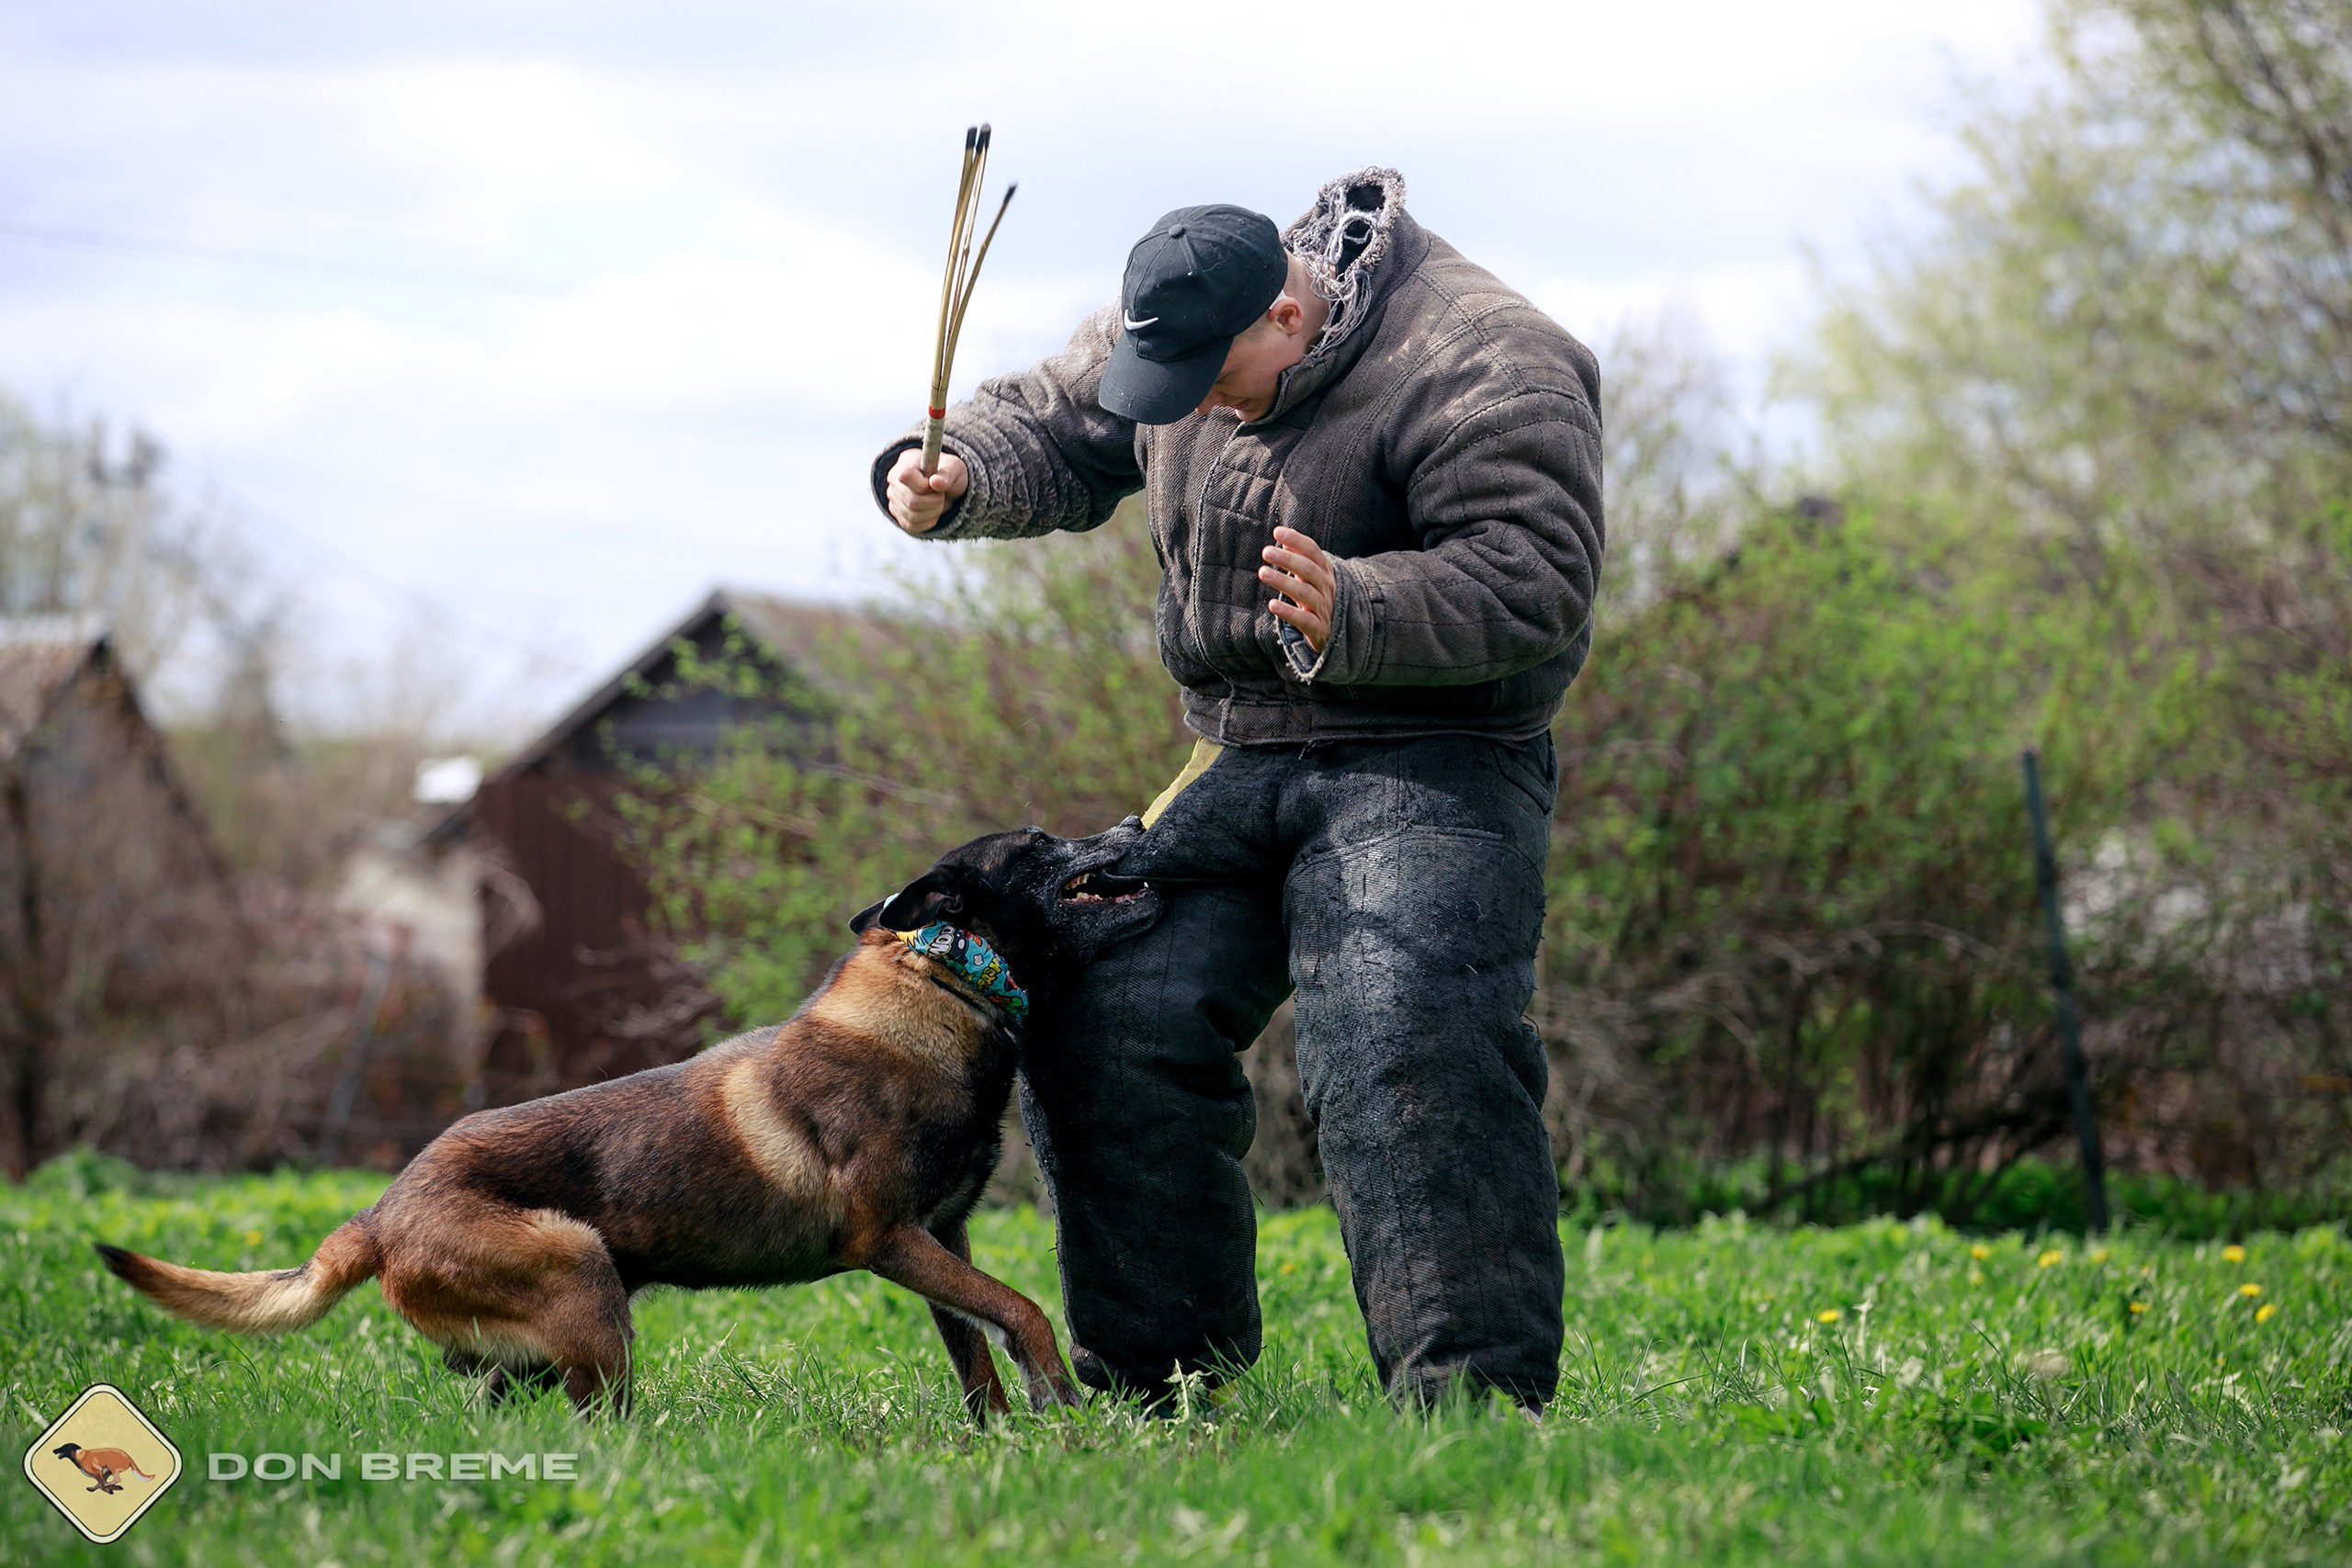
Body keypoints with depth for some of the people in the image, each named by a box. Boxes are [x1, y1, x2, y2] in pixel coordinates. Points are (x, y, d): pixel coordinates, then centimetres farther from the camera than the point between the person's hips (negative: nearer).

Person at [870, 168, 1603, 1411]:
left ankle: (1473, 1390, -26)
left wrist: (1354, 614, -38)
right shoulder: (1176, 333, 5)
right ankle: (1158, 1379, 12)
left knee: (1398, 1051, -26)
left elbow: (1533, 581, -24)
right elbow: (1054, 431, 20)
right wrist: (954, 475, -3)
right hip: (1235, 763, 8)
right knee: (1104, 1024, 1)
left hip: (1426, 763, -7)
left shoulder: (1485, 369, -18)